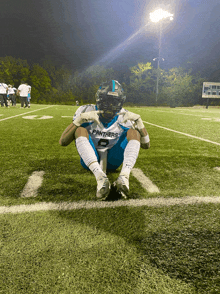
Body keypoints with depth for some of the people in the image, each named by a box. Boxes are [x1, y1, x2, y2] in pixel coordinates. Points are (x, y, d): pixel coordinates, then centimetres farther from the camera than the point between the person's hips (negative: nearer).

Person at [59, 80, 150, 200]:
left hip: (113, 161, 2)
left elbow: (146, 145, -3)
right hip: (90, 159, -1)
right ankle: (100, 177, -47)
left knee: (133, 132, -17)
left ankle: (124, 177, -40)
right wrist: (81, 118, -29)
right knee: (80, 130, -27)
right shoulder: (86, 111, -8)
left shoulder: (124, 117, -2)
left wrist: (137, 120, -17)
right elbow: (63, 142, -17)